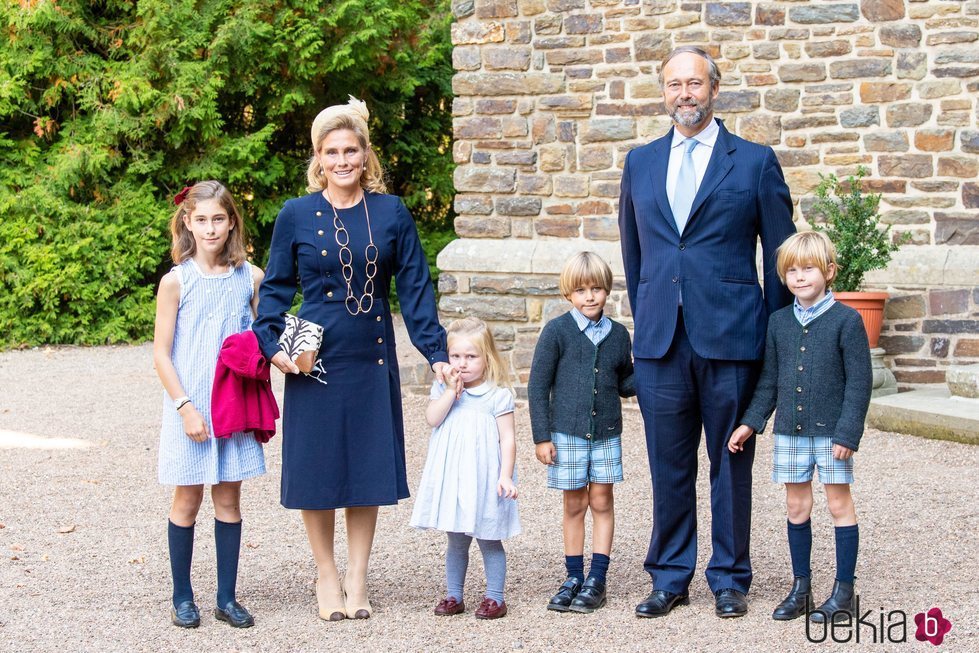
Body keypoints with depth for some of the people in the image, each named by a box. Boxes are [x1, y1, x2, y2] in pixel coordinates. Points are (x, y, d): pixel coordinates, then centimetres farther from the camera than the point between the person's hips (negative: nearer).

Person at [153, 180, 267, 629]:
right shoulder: (176, 281, -6)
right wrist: (186, 406, -13)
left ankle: (227, 598, 16)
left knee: (229, 498, 7)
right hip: (190, 409, -2)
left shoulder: (250, 278, 1)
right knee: (187, 499, 6)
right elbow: (161, 354, -6)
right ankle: (182, 597, 18)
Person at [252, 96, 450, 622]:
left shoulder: (391, 214, 2)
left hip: (372, 360, 1)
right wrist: (272, 343, -9)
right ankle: (327, 575, 21)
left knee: (368, 468, 6)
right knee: (316, 467, 4)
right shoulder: (297, 216, 0)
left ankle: (357, 579, 18)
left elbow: (414, 288, 3)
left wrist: (435, 352, -3)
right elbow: (275, 287, 5)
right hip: (315, 359, -1)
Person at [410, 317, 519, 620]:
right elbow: (432, 419, -9)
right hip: (451, 477, 4)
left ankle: (495, 597, 11)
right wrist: (452, 391, -14)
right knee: (456, 540, 13)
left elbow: (508, 438, -7)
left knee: (488, 538, 3)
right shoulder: (443, 388, 7)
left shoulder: (498, 395, -5)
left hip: (484, 478, -4)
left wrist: (506, 476, -15)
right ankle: (453, 596, 21)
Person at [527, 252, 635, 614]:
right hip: (567, 433, -2)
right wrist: (542, 437, -6)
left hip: (606, 432, 2)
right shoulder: (557, 331, -5)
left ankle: (597, 579, 10)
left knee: (601, 501, 4)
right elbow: (538, 385, -3)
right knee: (575, 504, 5)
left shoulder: (618, 335, 5)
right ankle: (574, 577, 16)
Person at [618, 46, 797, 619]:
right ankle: (671, 577, 18)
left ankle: (729, 578, 17)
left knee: (731, 463, 5)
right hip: (661, 340, 3)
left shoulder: (756, 162, 2)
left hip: (730, 337, -3)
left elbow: (781, 256, 4)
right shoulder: (641, 163, 13)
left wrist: (774, 336, 2)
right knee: (669, 466, 7)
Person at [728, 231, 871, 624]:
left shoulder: (846, 320, -8)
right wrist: (751, 422, 5)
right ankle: (800, 587, 20)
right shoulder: (779, 322, 7)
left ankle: (844, 590, 10)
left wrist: (847, 433, -14)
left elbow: (860, 382, -9)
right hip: (790, 430, 5)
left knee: (839, 504, 2)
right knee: (796, 506, 10)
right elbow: (769, 380, 13)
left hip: (831, 431, -4)